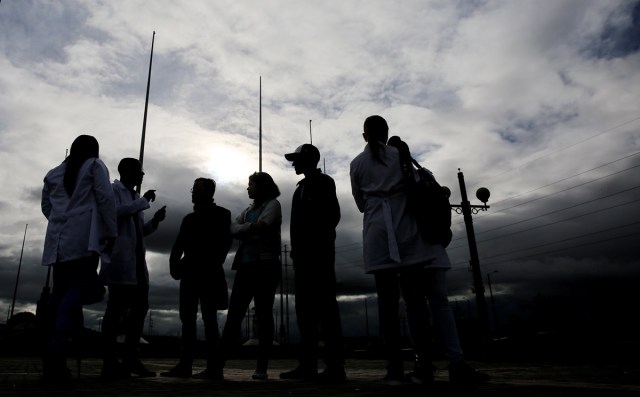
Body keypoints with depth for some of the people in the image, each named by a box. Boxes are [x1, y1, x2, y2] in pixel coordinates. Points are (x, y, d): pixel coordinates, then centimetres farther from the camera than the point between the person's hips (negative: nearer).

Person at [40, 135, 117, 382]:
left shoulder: (54, 173, 22)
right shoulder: (95, 165, 5)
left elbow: (46, 205, 25)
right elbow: (105, 198, -5)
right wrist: (111, 232, -3)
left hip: (58, 241, 6)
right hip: (84, 239, -6)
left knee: (59, 293, 8)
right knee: (75, 292, -10)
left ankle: (51, 360, 9)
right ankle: (56, 354, -22)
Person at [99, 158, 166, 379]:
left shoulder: (134, 197, 26)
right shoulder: (113, 190, 2)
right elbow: (114, 212, -19)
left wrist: (155, 221, 10)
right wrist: (143, 201, -11)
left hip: (137, 261, 8)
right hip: (119, 259, -8)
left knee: (141, 306, 7)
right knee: (117, 308, -8)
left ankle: (130, 358, 14)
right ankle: (110, 362, -2)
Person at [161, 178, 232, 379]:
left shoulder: (221, 214, 1)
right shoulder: (189, 218, 19)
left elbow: (224, 242, -8)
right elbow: (179, 244, 12)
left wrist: (212, 266, -14)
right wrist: (174, 263, -4)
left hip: (208, 275, -6)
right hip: (190, 274, 6)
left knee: (209, 319, -5)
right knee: (187, 319, 6)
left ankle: (213, 368, -1)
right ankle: (185, 365, 12)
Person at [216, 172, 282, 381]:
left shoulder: (272, 204, 3)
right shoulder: (248, 210, 24)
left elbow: (262, 227, -13)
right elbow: (233, 228, 9)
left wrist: (244, 230, 2)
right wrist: (252, 228, -7)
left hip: (265, 265, -6)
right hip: (245, 266, 6)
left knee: (263, 315, -4)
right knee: (233, 315, 2)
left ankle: (261, 368, -1)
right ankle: (219, 363, 3)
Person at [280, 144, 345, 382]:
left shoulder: (323, 182, 0)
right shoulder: (301, 188, 22)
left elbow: (332, 215, -10)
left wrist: (321, 240, -13)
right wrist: (296, 250, 12)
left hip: (319, 254, -8)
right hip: (304, 256, 8)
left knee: (325, 307, -10)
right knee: (305, 309, 6)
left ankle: (335, 367, -7)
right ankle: (308, 365, 11)